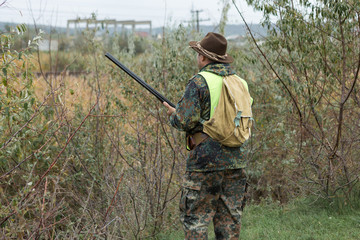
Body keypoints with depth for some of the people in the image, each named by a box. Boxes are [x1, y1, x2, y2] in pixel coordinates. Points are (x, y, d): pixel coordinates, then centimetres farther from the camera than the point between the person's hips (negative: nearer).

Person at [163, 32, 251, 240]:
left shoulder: (199, 82, -9)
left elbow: (186, 121, -15)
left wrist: (173, 115, 7)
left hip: (206, 160, -6)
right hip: (235, 160, 7)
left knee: (195, 218, 1)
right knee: (230, 218, 12)